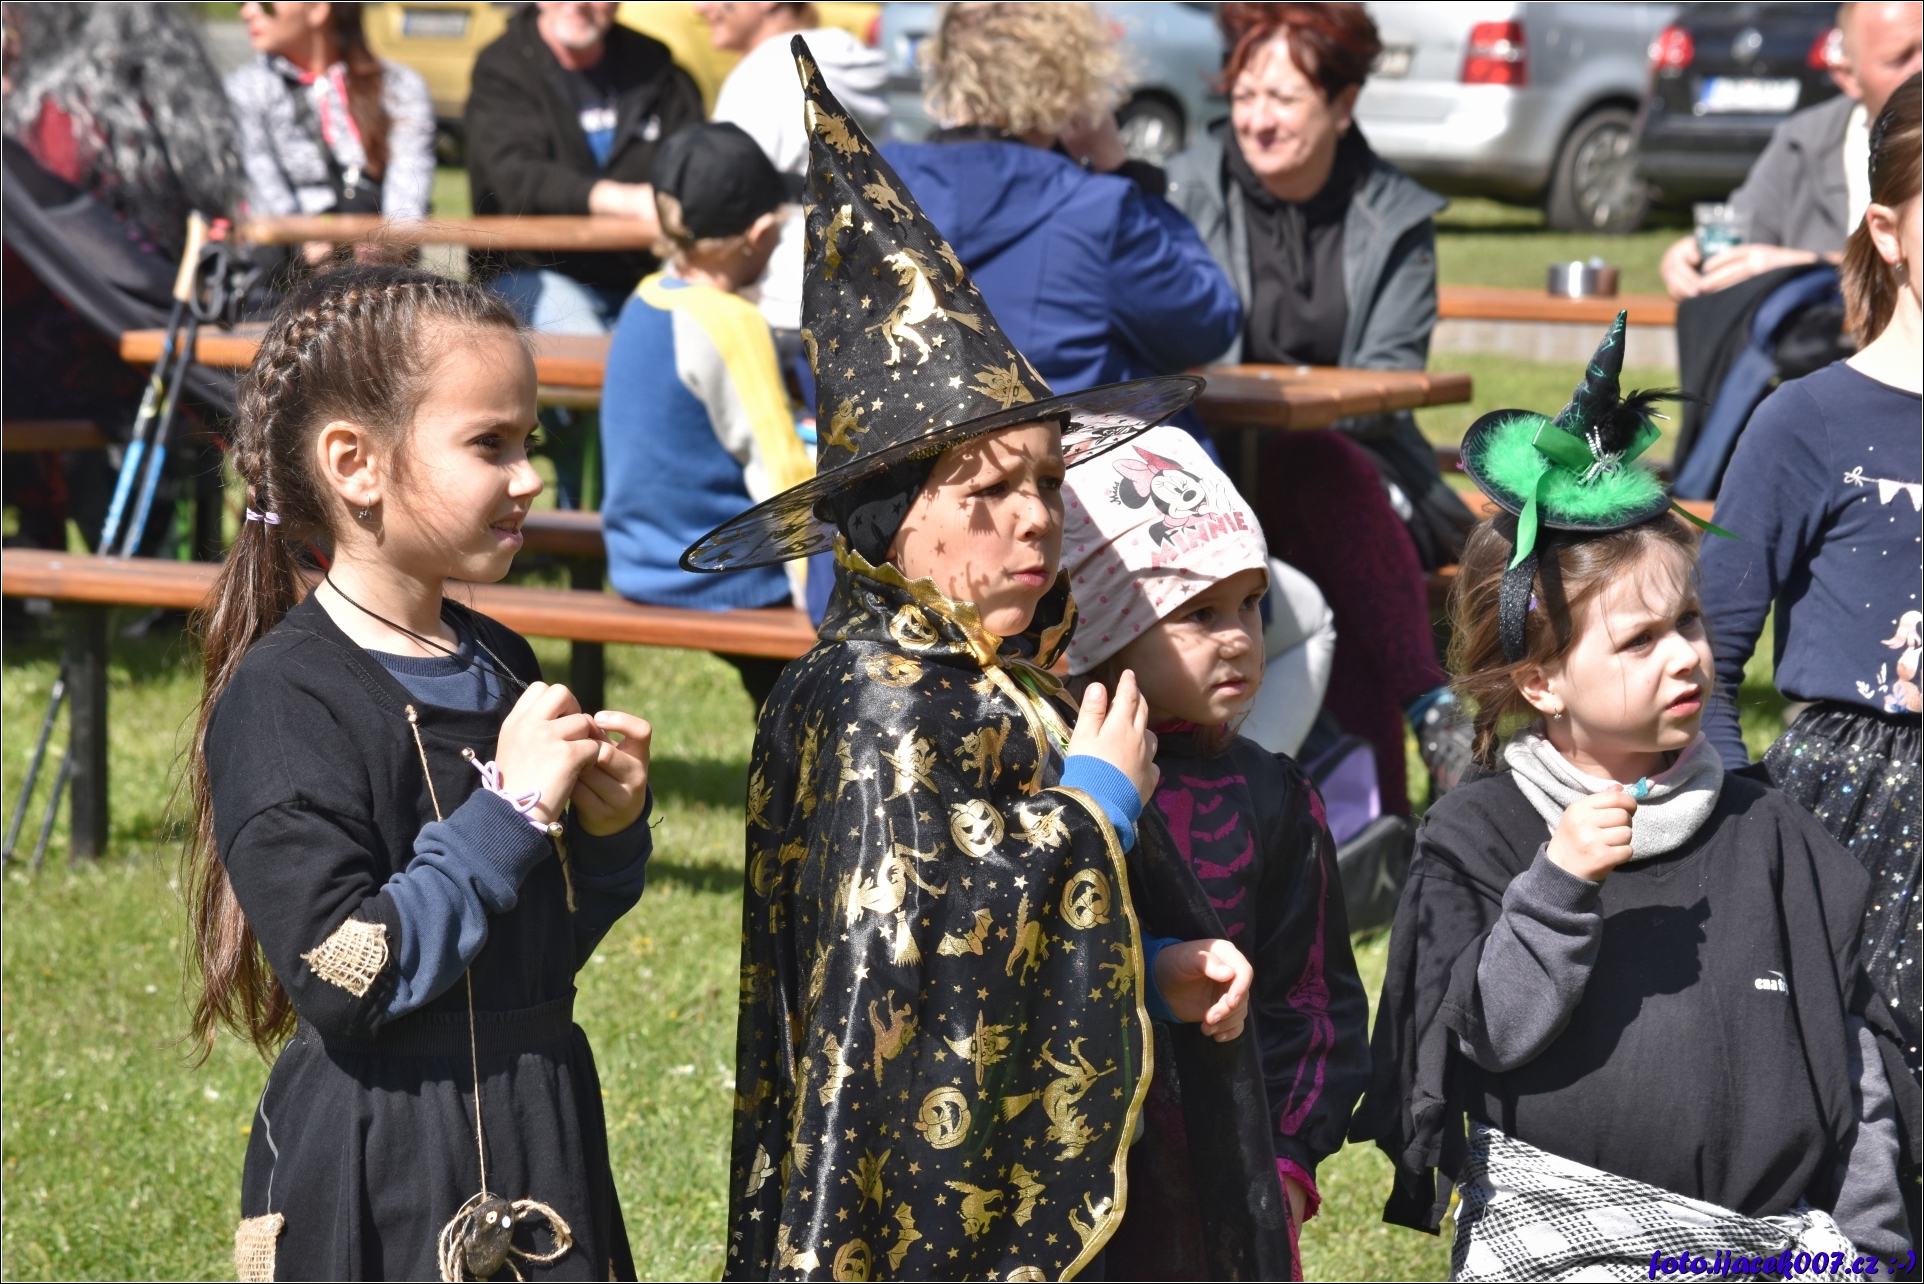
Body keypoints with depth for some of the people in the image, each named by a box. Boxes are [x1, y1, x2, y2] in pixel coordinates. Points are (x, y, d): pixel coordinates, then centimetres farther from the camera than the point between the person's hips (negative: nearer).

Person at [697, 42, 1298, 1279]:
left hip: (1034, 1172, 9)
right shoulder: (876, 703, -16)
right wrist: (1097, 802, -16)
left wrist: (1158, 964, 1)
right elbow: (915, 937, -27)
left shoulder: (1013, 680, 11)